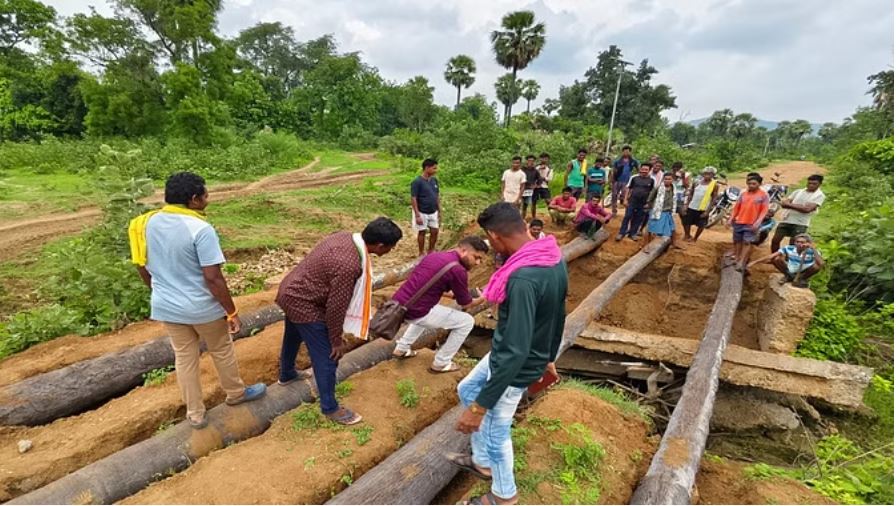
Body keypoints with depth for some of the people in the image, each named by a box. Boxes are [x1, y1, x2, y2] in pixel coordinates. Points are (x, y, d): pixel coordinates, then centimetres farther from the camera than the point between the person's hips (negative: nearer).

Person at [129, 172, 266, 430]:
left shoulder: (147, 222, -2)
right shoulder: (201, 229, -24)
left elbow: (142, 267, 8)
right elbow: (213, 277, -24)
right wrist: (232, 311, -15)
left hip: (166, 307, 6)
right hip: (203, 307, -6)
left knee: (184, 358, 18)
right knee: (221, 350, 18)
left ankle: (196, 415, 32)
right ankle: (236, 393, 40)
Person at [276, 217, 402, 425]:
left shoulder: (345, 237, -6)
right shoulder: (349, 265, -33)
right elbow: (336, 307, -25)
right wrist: (337, 341, -10)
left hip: (290, 291, 10)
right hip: (304, 304, -10)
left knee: (292, 338, 32)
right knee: (326, 357, 3)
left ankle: (287, 375, 58)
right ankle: (330, 408, 20)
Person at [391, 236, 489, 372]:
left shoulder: (433, 255, 12)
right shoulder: (457, 269, -13)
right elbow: (465, 304, 0)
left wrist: (455, 293, 28)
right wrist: (482, 299, 21)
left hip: (397, 306, 8)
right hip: (414, 312, -8)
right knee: (467, 322, 7)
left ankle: (402, 348, 37)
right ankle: (441, 363, 18)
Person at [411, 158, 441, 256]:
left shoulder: (435, 180, 2)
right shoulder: (417, 182, -18)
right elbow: (413, 199, -18)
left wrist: (440, 210, 10)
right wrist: (417, 215, -20)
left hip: (433, 212, 6)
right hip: (422, 213, -6)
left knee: (435, 232, 9)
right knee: (422, 232, 6)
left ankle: (431, 251, 28)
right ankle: (421, 253, 21)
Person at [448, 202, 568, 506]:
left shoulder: (523, 279, -35)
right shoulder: (555, 259, -5)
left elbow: (515, 352, -33)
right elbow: (558, 317, 8)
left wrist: (480, 407, -25)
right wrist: (548, 358, 22)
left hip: (514, 369, -9)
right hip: (517, 356, 9)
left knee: (495, 434, 16)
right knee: (467, 390, 27)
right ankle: (482, 462, 45)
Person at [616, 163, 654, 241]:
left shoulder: (651, 180, 0)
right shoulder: (634, 178, 0)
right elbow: (628, 188, 6)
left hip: (643, 203, 1)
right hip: (632, 201, -1)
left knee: (638, 219, 8)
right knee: (627, 217, -2)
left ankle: (633, 233, 20)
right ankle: (621, 233, 4)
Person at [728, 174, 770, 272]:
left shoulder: (764, 195, -2)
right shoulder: (743, 194, 7)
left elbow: (764, 210, -6)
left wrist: (758, 222, -16)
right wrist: (731, 218, 3)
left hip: (751, 224, -4)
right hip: (739, 222, 4)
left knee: (747, 243, -7)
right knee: (737, 241, 13)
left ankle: (742, 263, -4)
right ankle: (736, 259, 27)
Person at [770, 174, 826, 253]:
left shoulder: (819, 195, 0)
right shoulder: (798, 191, 14)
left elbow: (807, 209, -14)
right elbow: (783, 203, 5)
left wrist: (790, 205, -9)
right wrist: (799, 206, -11)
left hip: (800, 224, -4)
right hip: (786, 220, 4)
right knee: (775, 240, 2)